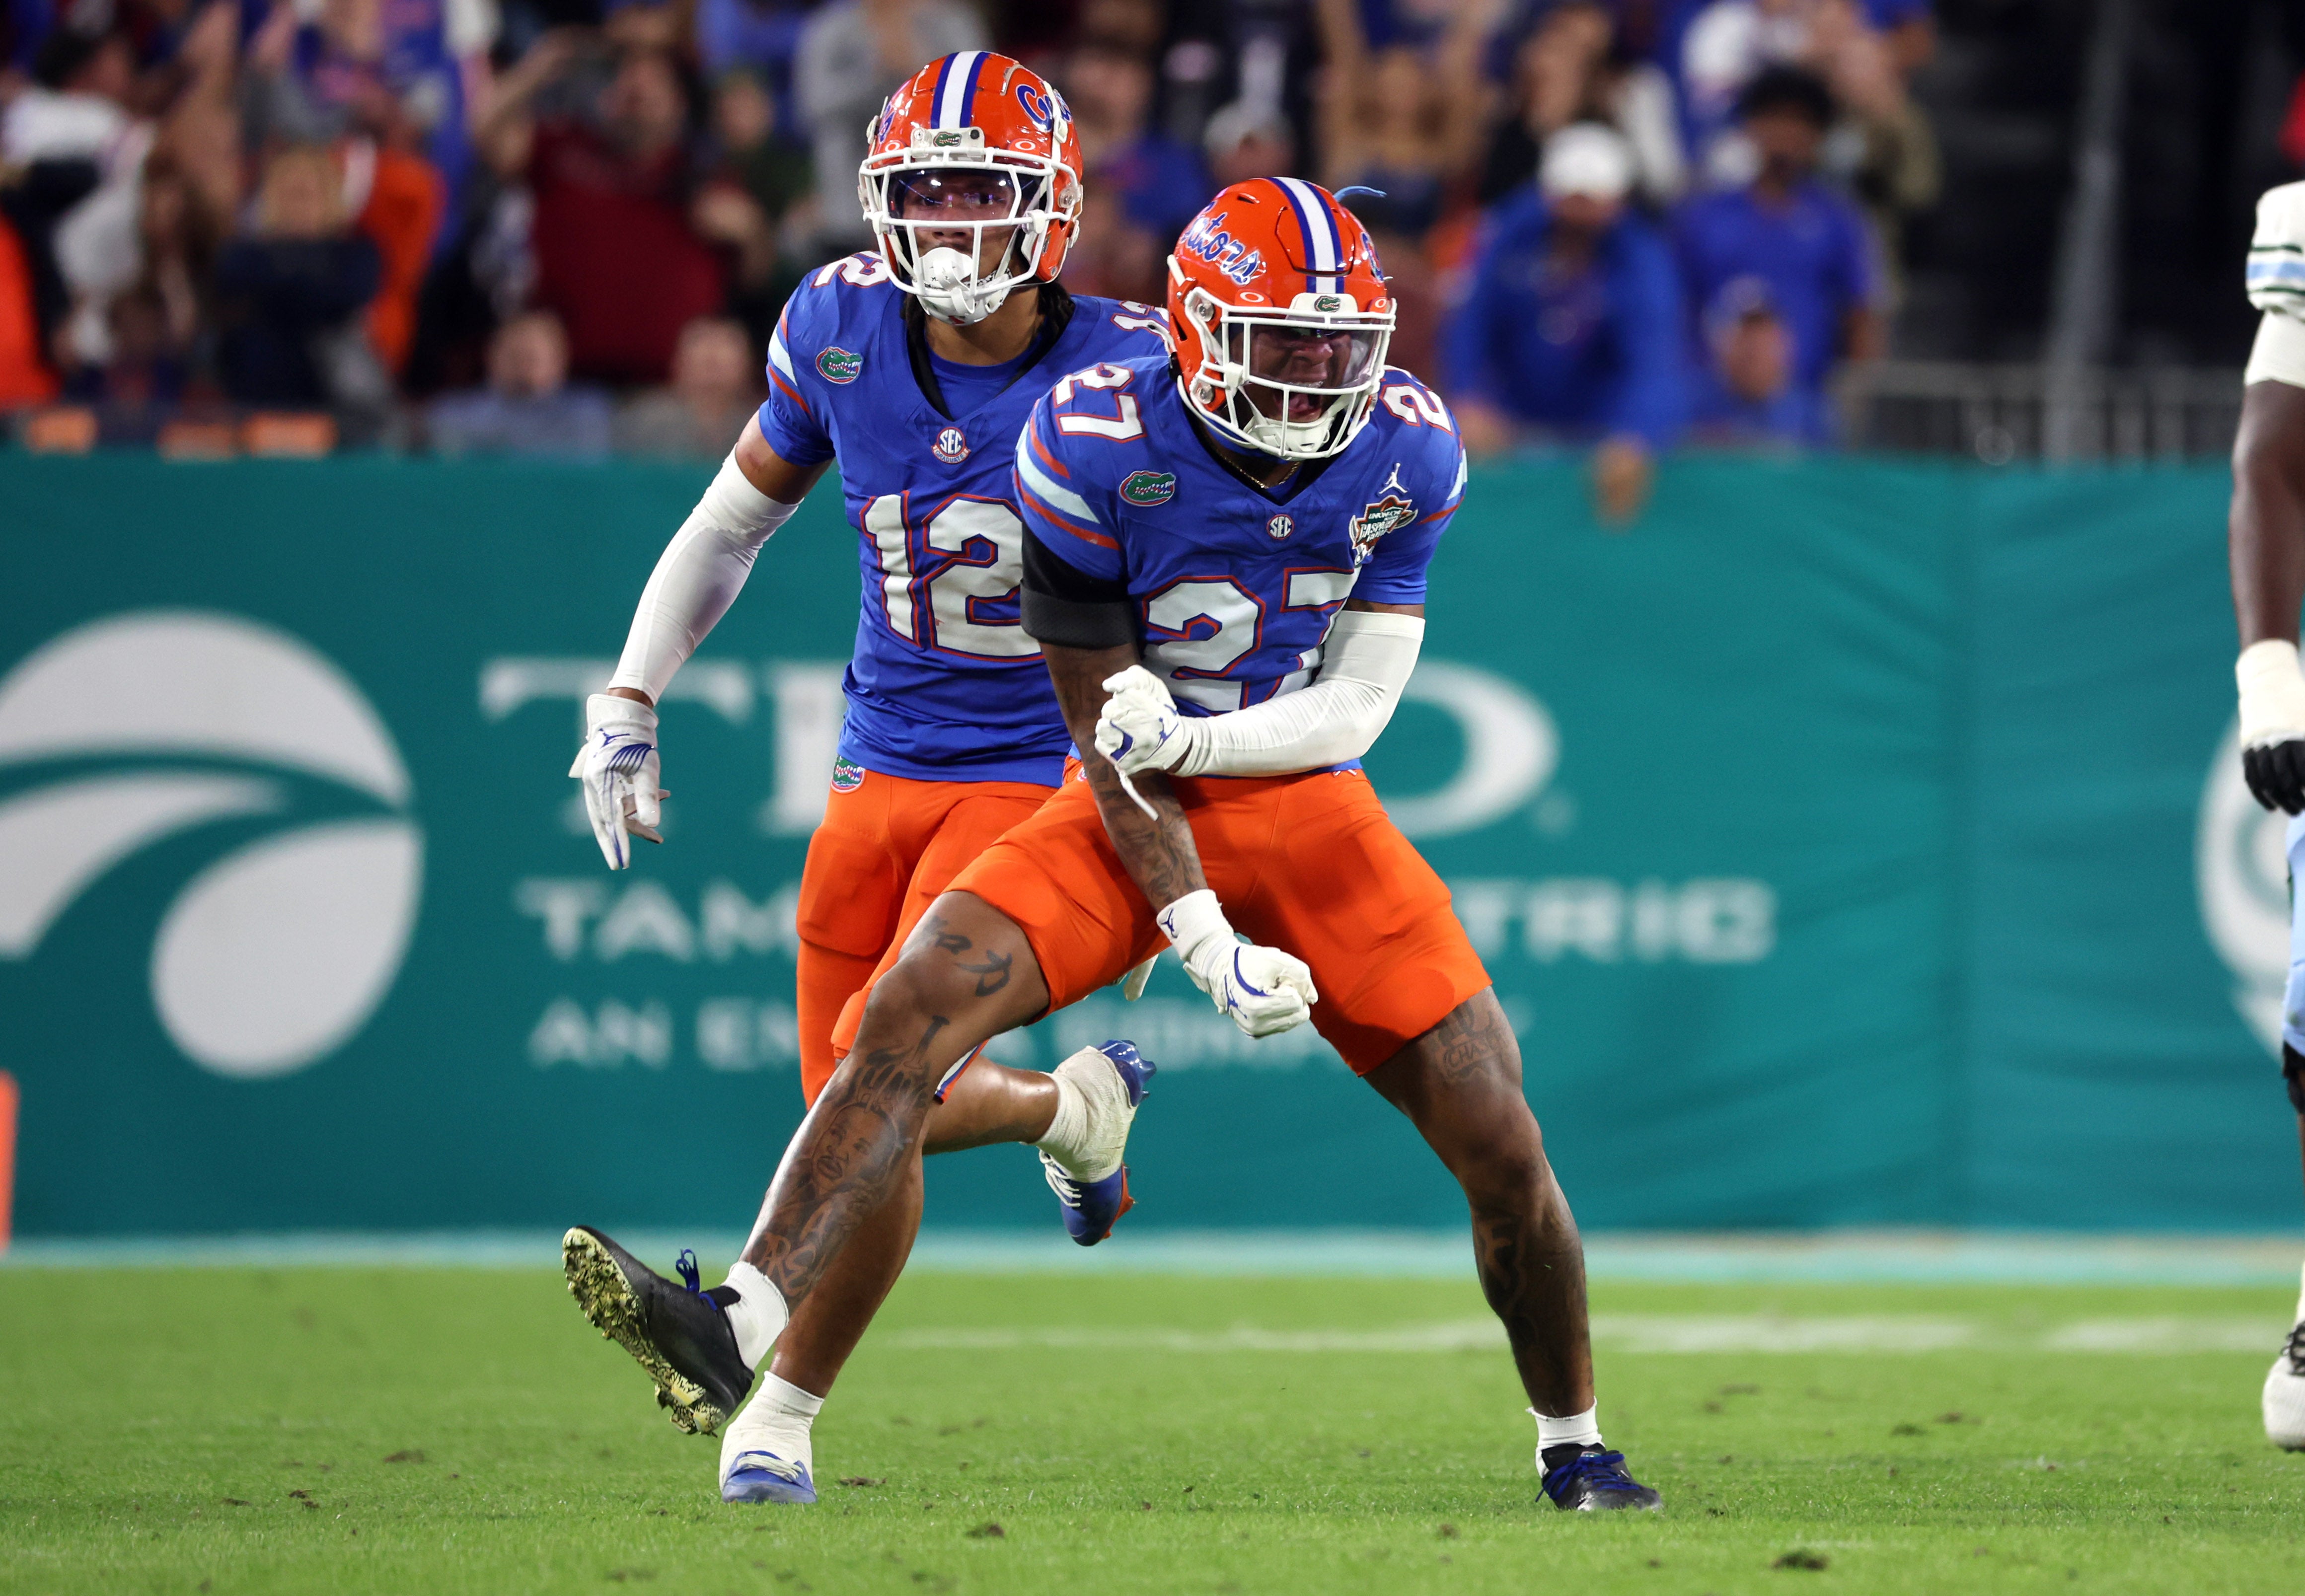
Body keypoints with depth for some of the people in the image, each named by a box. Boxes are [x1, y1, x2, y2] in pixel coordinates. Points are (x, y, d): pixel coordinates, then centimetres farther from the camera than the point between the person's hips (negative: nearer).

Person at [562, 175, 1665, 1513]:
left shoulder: (1406, 452, -8)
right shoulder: (1097, 449, -18)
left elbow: (1356, 706, -8)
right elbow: (1107, 735, -15)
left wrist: (1189, 738, -26)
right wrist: (1206, 942, -23)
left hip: (1308, 802, 2)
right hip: (1138, 812, -2)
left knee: (1497, 1137, -4)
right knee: (917, 1007, -25)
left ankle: (1574, 1443, 19)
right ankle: (748, 1322, -33)